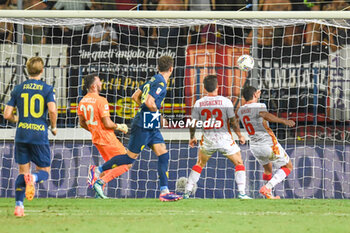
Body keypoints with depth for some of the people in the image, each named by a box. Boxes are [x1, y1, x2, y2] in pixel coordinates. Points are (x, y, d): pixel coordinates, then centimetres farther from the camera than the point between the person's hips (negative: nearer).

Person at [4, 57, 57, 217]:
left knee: (23, 172, 13)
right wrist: (53, 127, 2)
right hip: (40, 134, -3)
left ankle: (19, 205, 0)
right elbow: (52, 109, -16)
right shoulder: (47, 89, -1)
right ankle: (33, 179, -27)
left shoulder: (18, 89, 6)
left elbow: (7, 114, 5)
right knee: (44, 172, 8)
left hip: (22, 135, 3)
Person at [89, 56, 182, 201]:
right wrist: (157, 112, -9)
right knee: (130, 157, -1)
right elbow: (149, 102, -27)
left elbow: (135, 96, 18)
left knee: (163, 155, 2)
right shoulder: (160, 83, -16)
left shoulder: (152, 80, 12)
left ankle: (164, 192, -1)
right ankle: (98, 170, 13)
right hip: (143, 126, -10)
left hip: (151, 127, 10)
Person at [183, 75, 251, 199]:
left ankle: (187, 192, 17)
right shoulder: (226, 101, -10)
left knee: (199, 165, 21)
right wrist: (240, 136, 7)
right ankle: (241, 192, 2)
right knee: (239, 163, 12)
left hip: (207, 140, 2)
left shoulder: (199, 103, -3)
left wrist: (192, 137, 18)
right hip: (225, 139, -2)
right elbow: (233, 122, -8)